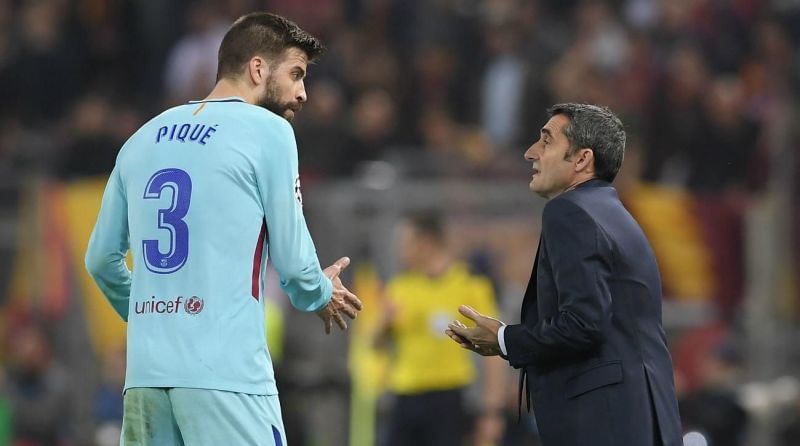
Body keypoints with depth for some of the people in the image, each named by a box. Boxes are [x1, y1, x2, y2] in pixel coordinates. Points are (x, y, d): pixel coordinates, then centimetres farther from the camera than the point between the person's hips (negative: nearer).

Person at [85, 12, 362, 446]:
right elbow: (291, 259, -2)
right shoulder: (268, 130, -2)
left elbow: (101, 259, 20)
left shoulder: (143, 138, 16)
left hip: (145, 373, 6)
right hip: (225, 372, -6)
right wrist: (320, 296, 20)